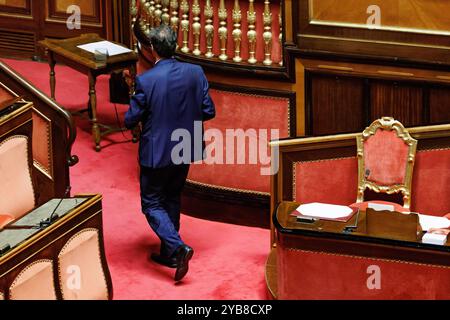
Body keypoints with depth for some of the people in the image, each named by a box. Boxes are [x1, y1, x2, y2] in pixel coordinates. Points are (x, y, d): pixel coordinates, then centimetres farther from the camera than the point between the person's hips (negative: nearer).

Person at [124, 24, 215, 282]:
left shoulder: (145, 80, -20)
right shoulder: (196, 73, -9)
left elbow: (131, 121, -14)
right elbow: (208, 111, -3)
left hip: (156, 152, -5)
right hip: (186, 149, 5)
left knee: (152, 203, 8)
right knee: (172, 199, 21)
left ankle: (178, 247, -10)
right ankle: (169, 253, 28)